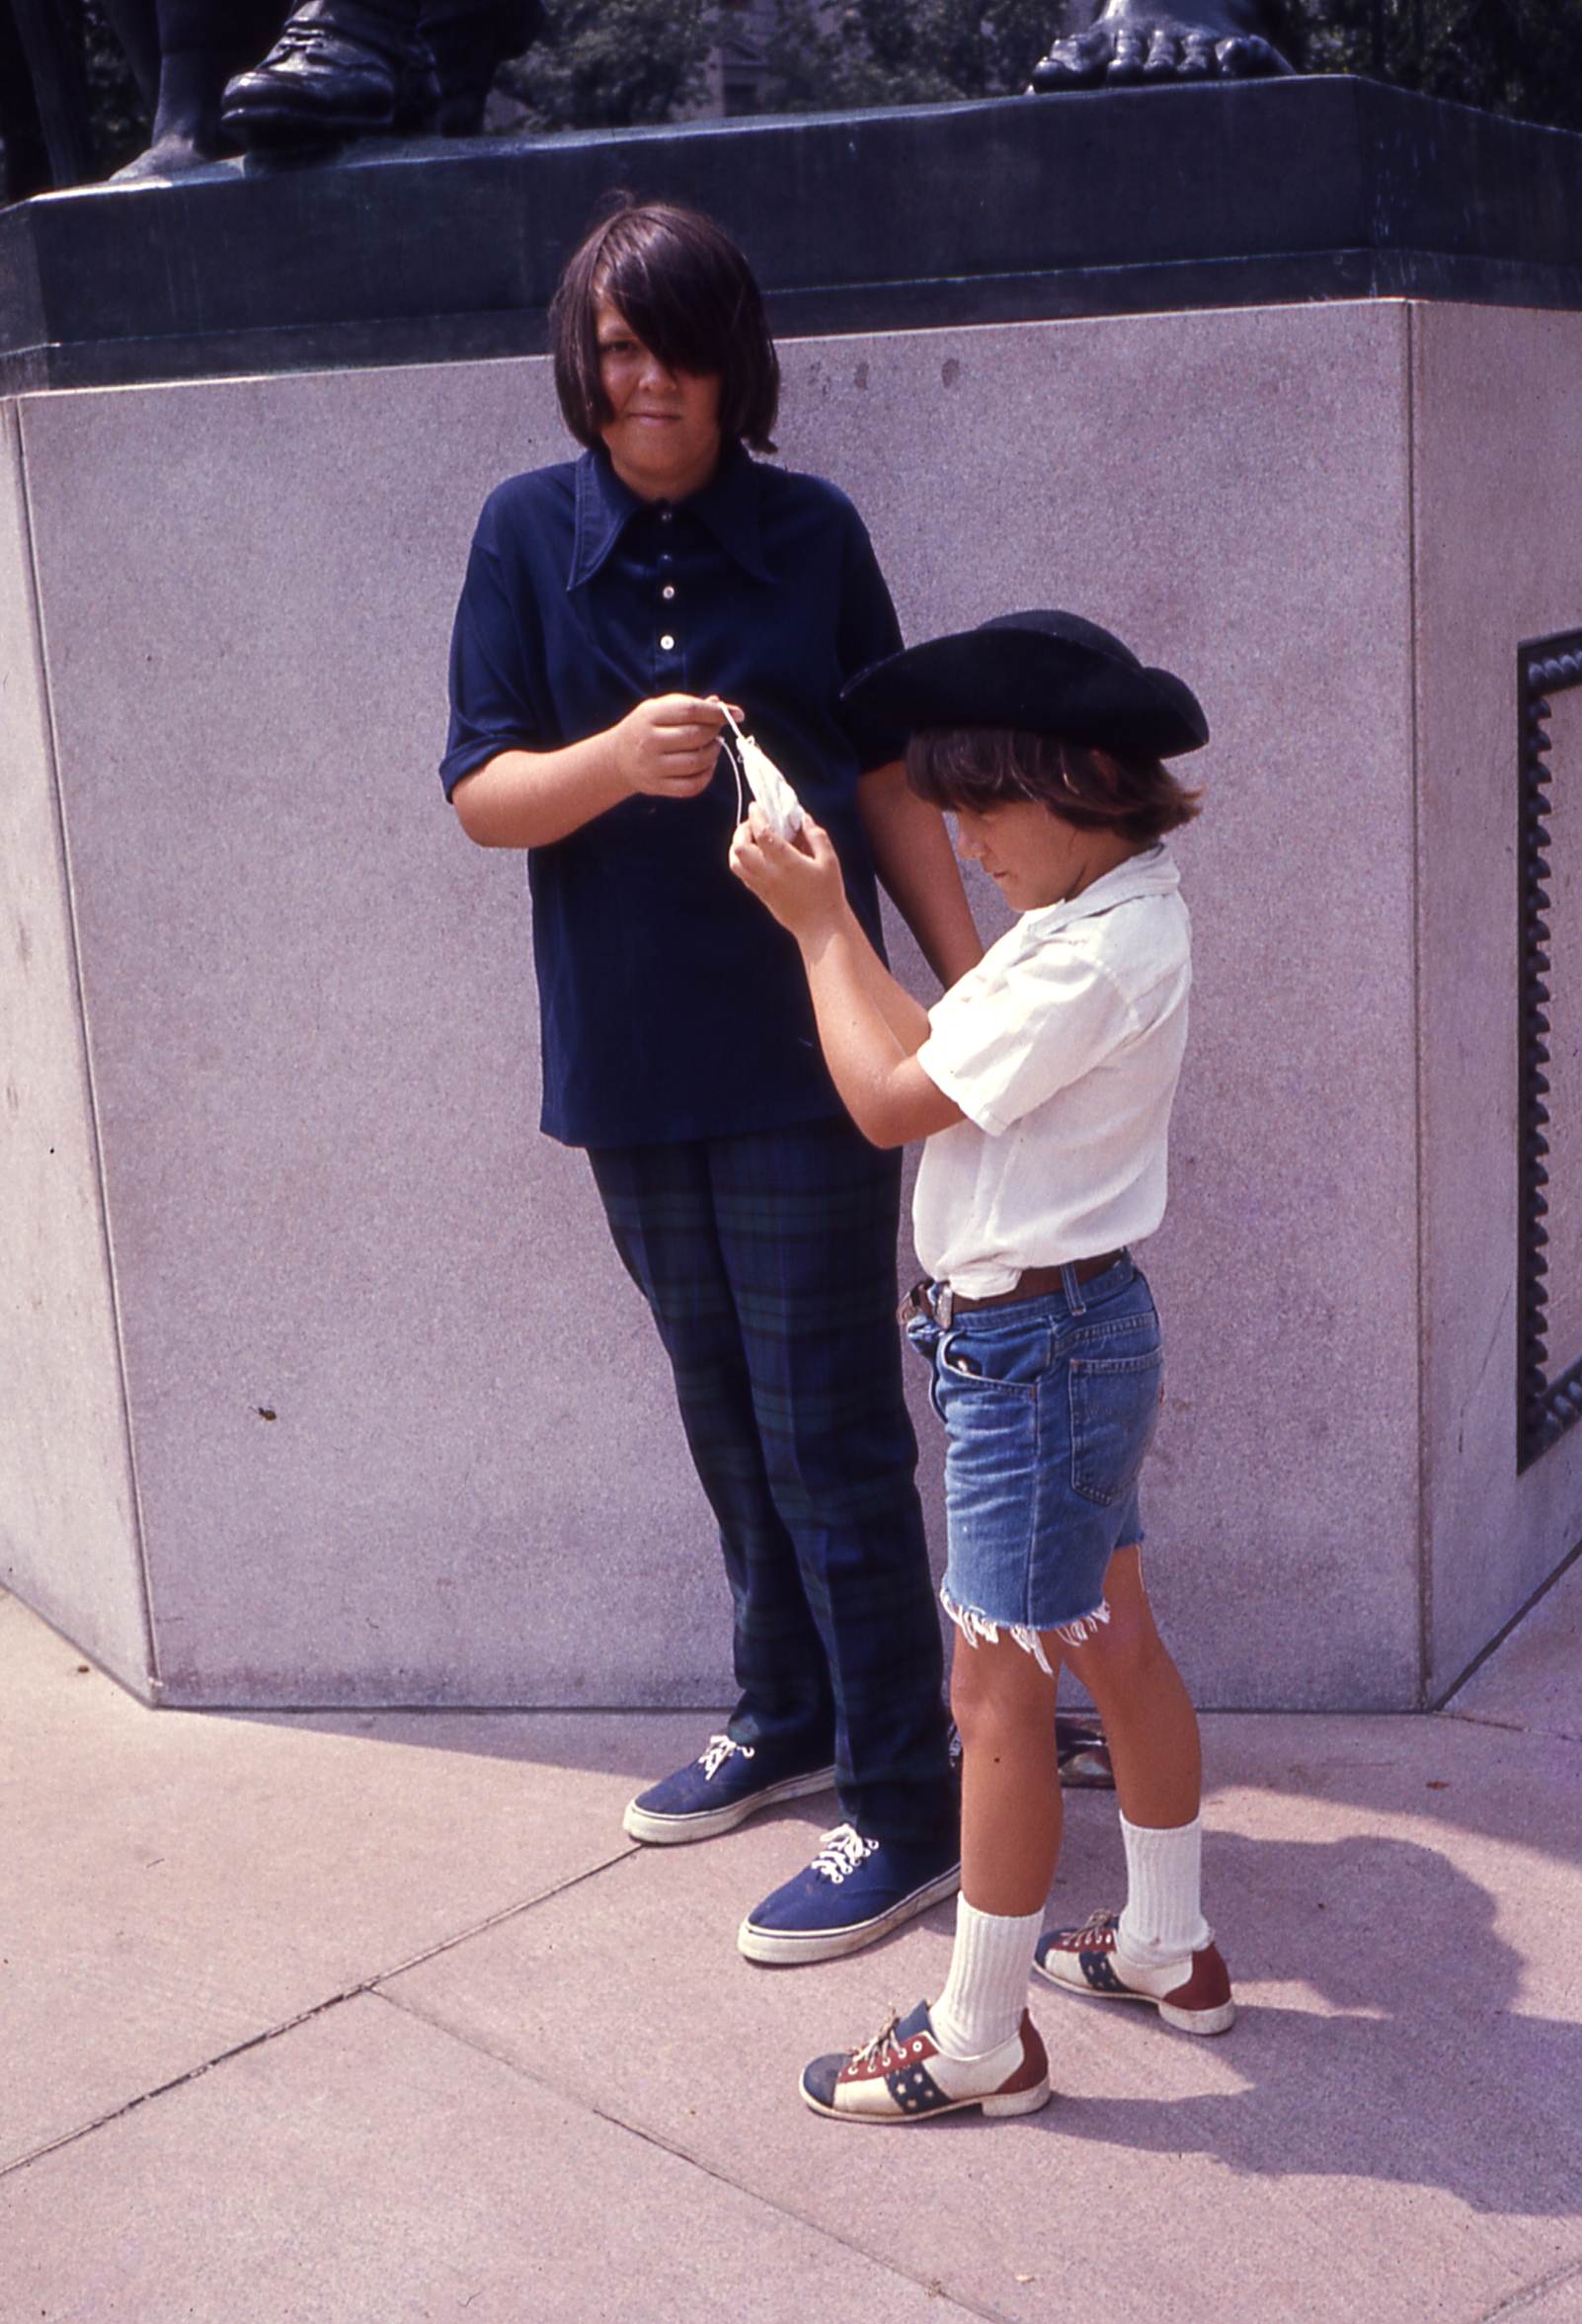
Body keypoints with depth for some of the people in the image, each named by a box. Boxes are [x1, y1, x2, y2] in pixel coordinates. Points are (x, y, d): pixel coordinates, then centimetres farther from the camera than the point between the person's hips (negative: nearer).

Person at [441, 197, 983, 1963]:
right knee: (725, 1419, 17)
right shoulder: (528, 534, 0)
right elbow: (481, 793, -5)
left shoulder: (810, 532, -1)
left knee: (829, 1437, -1)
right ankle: (787, 1719, 37)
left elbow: (888, 780, 4)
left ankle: (904, 1813, 11)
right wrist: (618, 760, -26)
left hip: (803, 1057, -3)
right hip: (629, 1067, 3)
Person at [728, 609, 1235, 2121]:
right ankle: (1168, 1950, 35)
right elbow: (938, 1053, 9)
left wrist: (818, 924, -8)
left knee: (997, 1685, 0)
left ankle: (978, 2041, 13)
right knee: (1114, 1644, 19)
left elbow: (888, 1100, -18)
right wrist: (829, 912, 3)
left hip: (1034, 1344, -10)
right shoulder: (1101, 916, 8)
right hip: (1076, 1325, 10)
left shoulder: (1097, 955, -23)